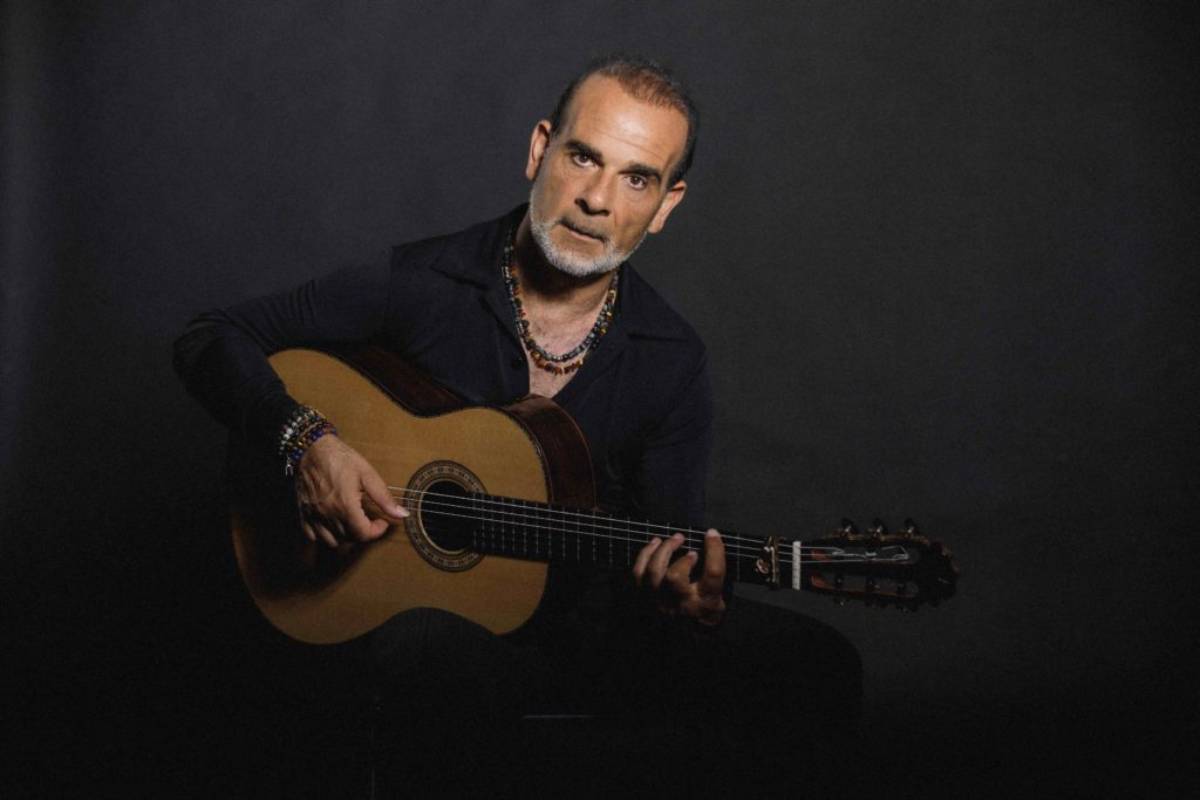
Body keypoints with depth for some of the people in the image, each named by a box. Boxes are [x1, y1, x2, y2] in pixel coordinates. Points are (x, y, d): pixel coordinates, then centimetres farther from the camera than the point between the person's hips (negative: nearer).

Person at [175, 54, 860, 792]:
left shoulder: (673, 363, 0)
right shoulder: (420, 286, -5)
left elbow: (672, 552, 0)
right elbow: (210, 340, -1)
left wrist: (697, 603, -25)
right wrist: (307, 441, -19)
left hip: (599, 627, 3)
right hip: (431, 612, -3)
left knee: (820, 668, -19)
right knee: (436, 654, -41)